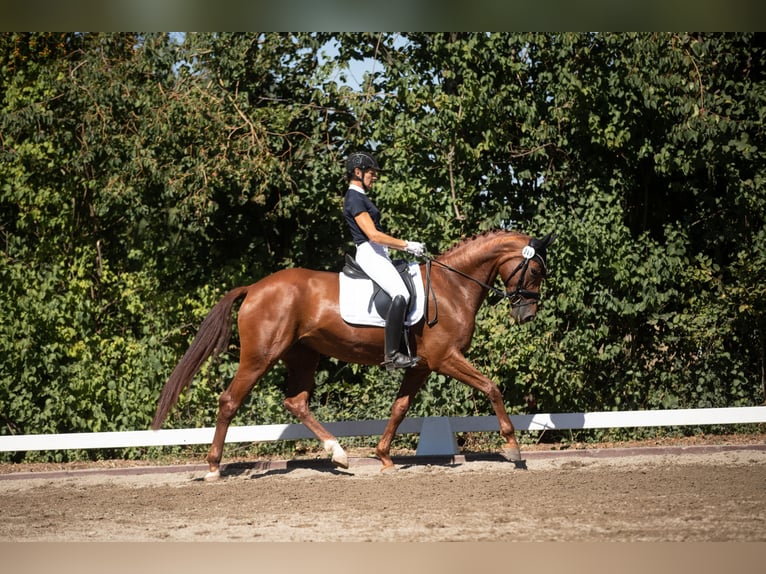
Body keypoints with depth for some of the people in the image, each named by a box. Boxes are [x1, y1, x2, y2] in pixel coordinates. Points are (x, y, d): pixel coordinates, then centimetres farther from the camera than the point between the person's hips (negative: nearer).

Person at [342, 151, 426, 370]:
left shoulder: (361, 197, 21)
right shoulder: (354, 199, -11)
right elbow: (373, 235, -19)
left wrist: (406, 246, 15)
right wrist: (406, 245, -14)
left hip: (378, 254, 11)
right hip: (369, 254, -11)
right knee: (401, 294, -28)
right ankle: (391, 355, -32)